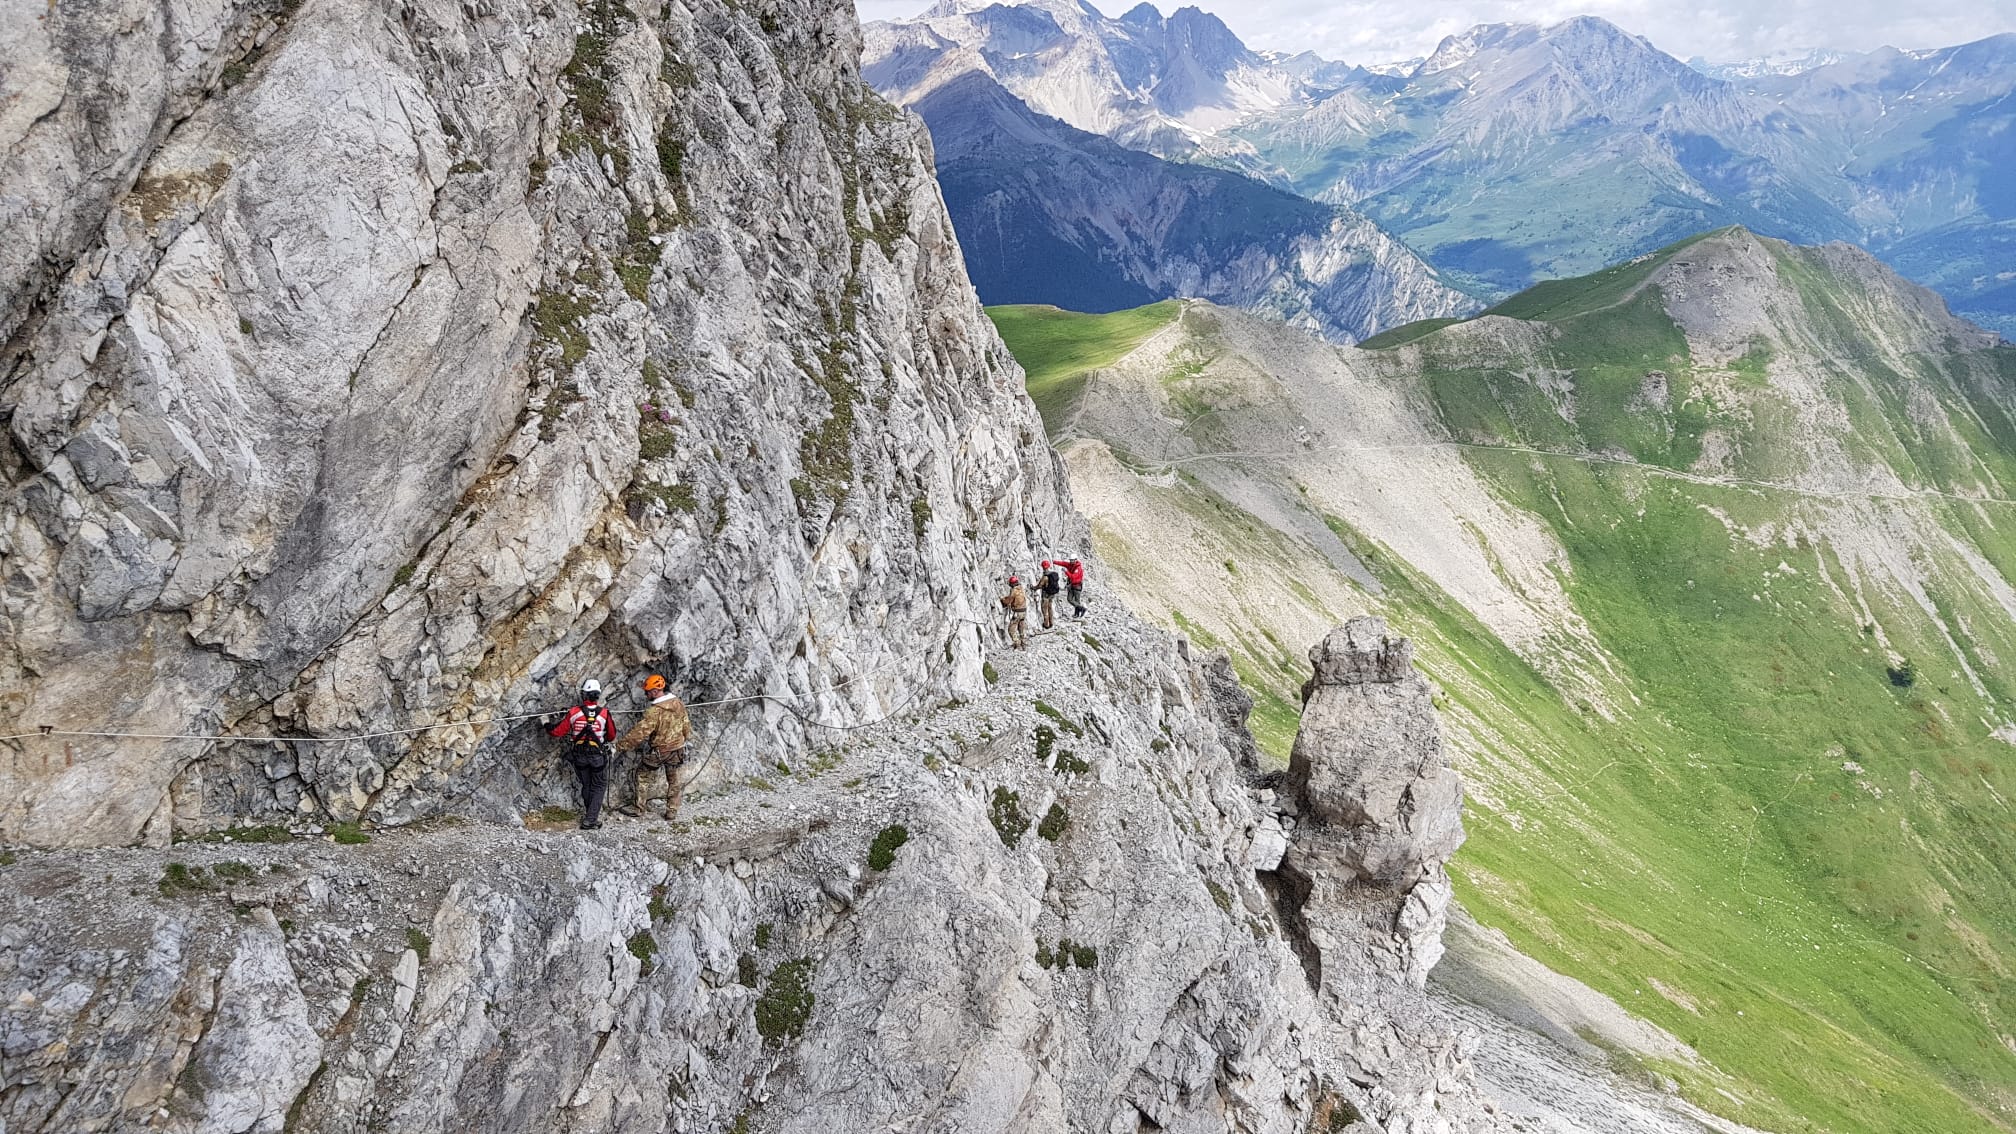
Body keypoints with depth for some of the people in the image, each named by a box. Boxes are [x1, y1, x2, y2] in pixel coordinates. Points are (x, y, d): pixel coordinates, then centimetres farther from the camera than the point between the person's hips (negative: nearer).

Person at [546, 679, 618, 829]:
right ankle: (590, 820, 0)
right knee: (599, 787, 10)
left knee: (586, 786, 21)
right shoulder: (605, 713, -12)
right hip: (598, 756, -2)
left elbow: (557, 731, -3)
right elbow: (612, 736, 0)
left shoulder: (573, 712, -12)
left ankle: (589, 815, 30)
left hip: (579, 756, 2)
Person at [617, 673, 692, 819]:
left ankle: (638, 807, 19)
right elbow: (686, 724, 7)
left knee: (643, 774, 14)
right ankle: (672, 810, 23)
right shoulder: (679, 703, -6)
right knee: (673, 779, 19)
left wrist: (620, 745, -21)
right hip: (678, 749, 6)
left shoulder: (654, 710, -26)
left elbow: (640, 732, -26)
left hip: (659, 750, -6)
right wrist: (687, 737, 25)